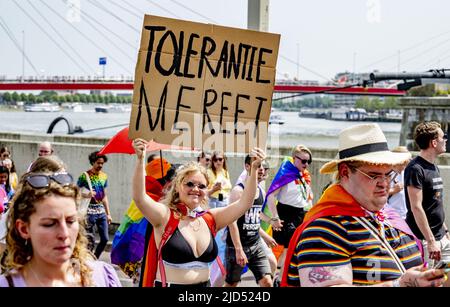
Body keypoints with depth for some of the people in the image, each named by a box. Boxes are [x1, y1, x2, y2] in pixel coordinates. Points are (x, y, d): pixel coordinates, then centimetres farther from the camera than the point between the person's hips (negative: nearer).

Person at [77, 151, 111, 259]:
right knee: (90, 241, -3)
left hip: (101, 210, 6)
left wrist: (108, 213, 16)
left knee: (105, 238, 4)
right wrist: (87, 195, -26)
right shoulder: (84, 176, -7)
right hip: (90, 210, -6)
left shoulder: (104, 176, 11)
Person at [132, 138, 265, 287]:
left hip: (204, 283, 5)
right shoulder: (165, 216, -8)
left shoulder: (211, 219, 5)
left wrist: (254, 169, -12)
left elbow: (244, 204, -1)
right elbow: (139, 198, -23)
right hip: (169, 284, -4)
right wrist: (140, 160, -34)